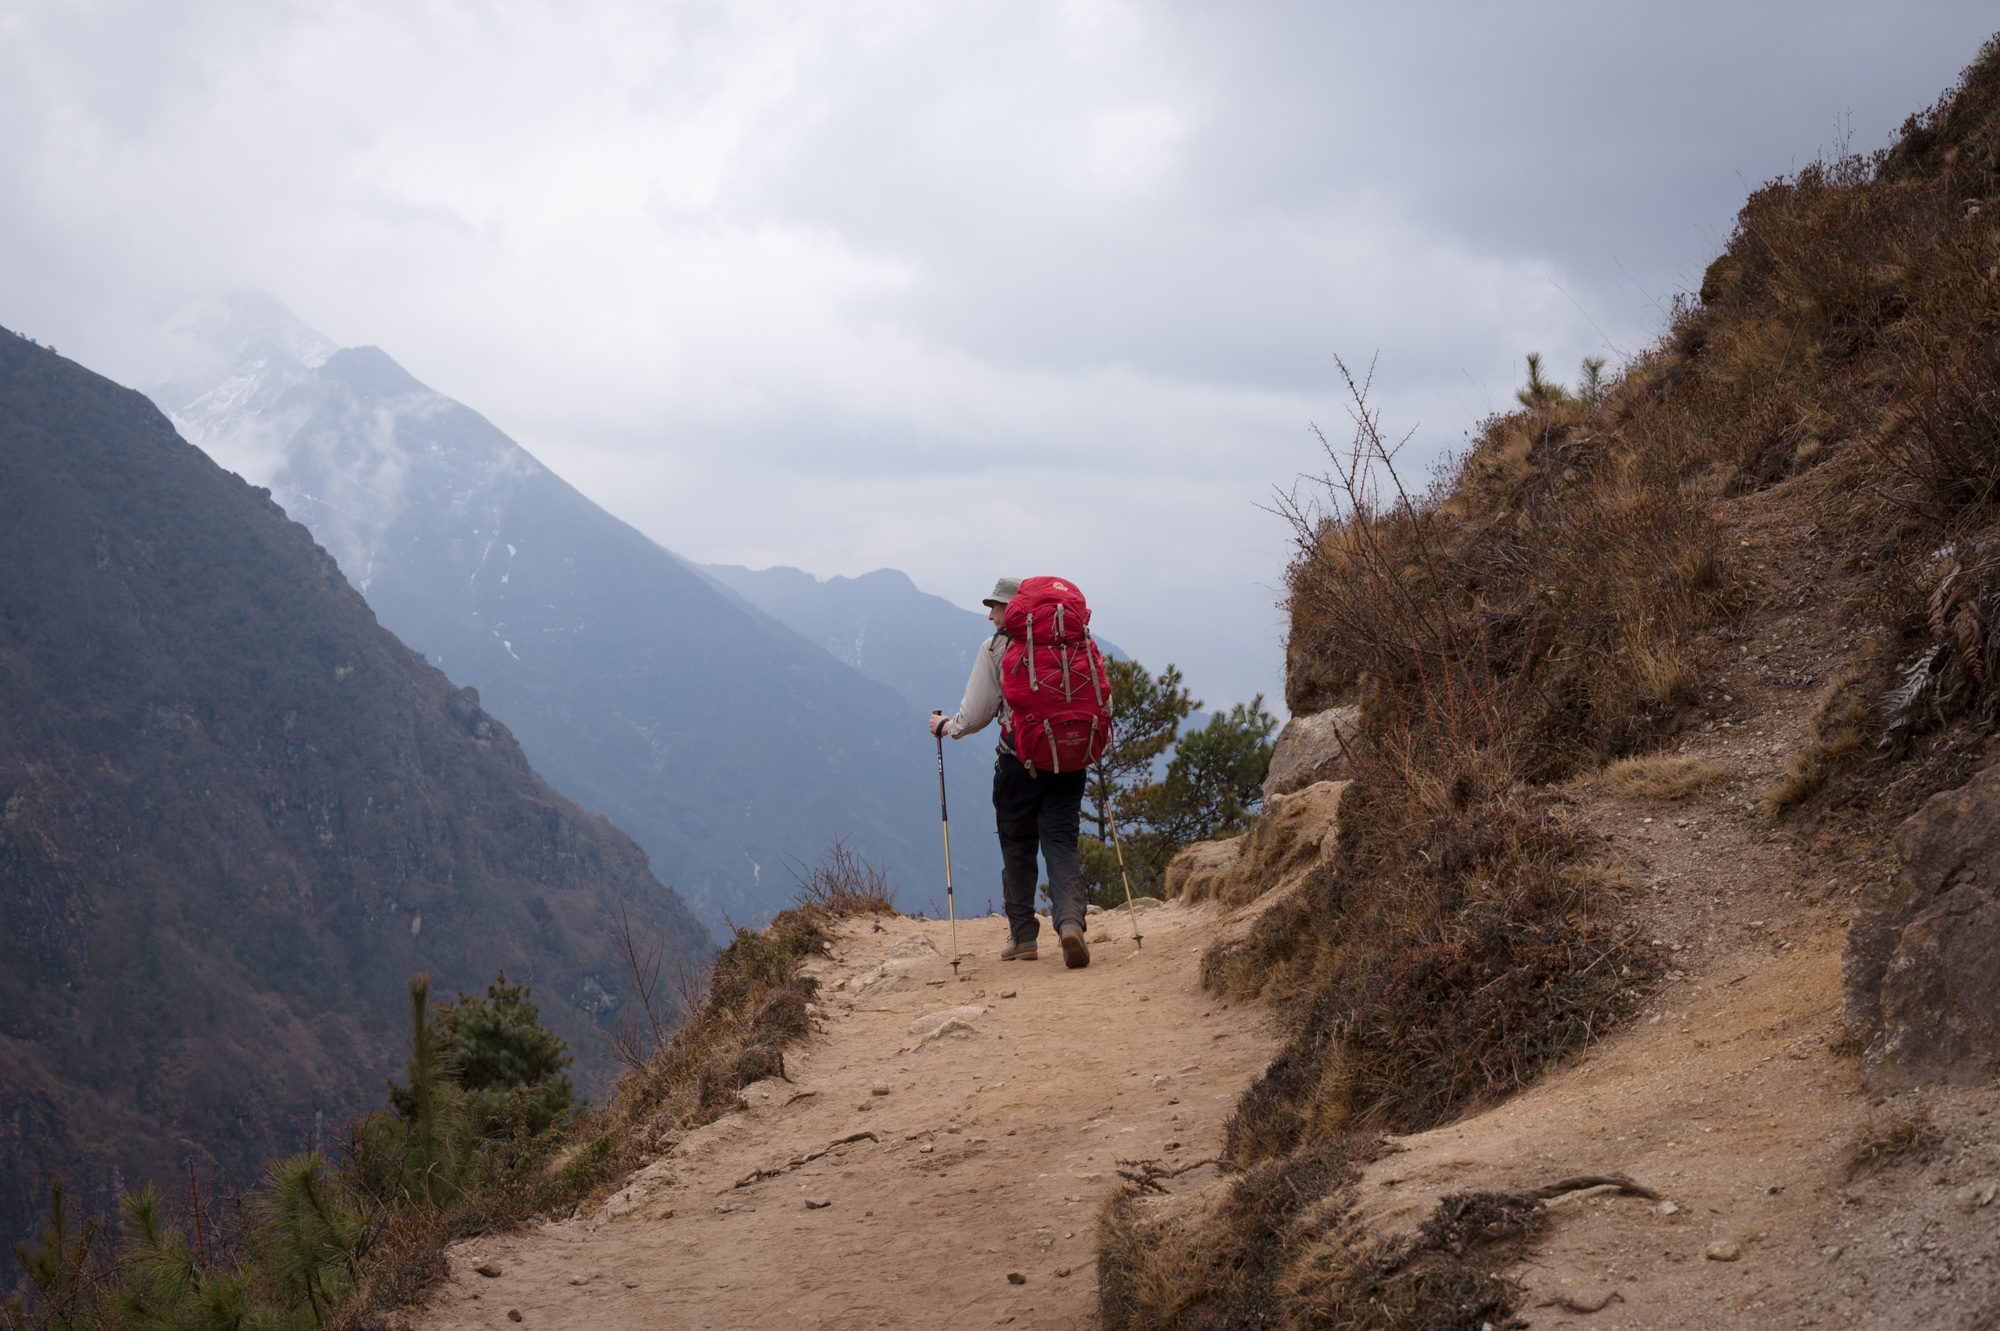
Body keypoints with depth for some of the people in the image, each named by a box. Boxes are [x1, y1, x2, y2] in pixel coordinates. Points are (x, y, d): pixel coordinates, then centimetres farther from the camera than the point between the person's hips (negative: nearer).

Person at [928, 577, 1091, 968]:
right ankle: (1070, 920, -23)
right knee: (1062, 845, 0)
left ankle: (1023, 937, 15)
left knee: (1018, 850, 11)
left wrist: (945, 726, 17)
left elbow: (975, 715, -3)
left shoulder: (996, 648, -2)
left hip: (1019, 763, -2)